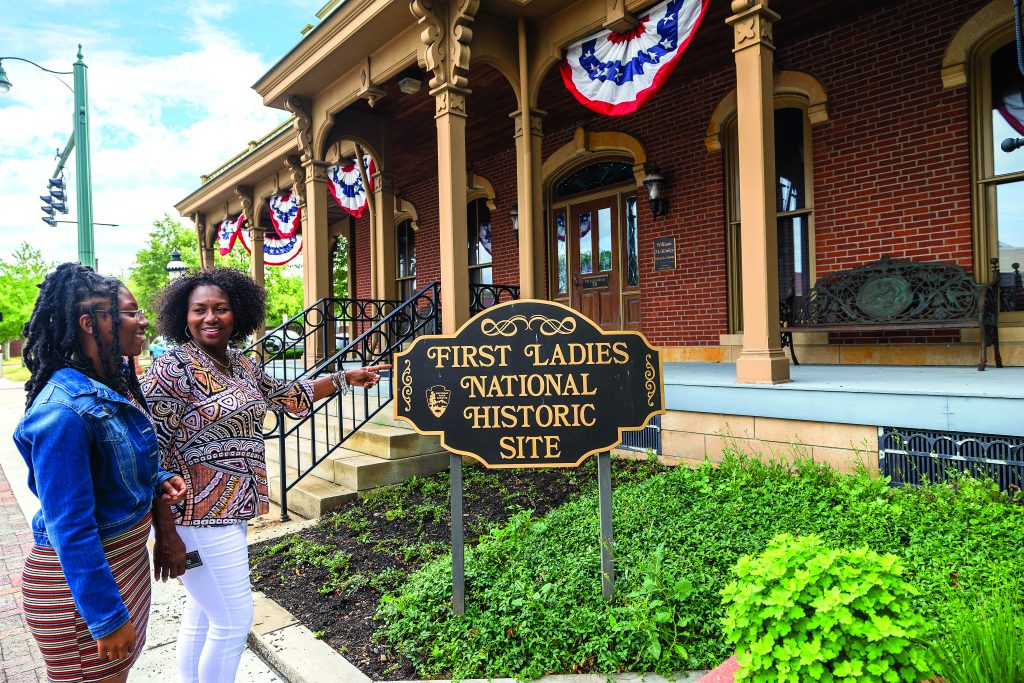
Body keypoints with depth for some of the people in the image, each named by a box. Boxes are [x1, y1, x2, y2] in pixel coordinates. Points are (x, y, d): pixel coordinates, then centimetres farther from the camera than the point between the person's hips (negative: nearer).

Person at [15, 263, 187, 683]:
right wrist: (107, 615, -20)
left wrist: (160, 481, -2)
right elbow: (70, 527, -25)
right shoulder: (64, 409, -27)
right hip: (80, 579, -8)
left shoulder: (120, 382, -1)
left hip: (128, 559, 8)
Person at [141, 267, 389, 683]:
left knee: (202, 614, 20)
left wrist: (346, 378, 22)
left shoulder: (241, 365, 8)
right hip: (200, 519, -8)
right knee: (233, 621, 1)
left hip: (230, 510, 8)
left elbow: (285, 396, 21)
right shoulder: (174, 369, -16)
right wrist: (169, 532, -21)